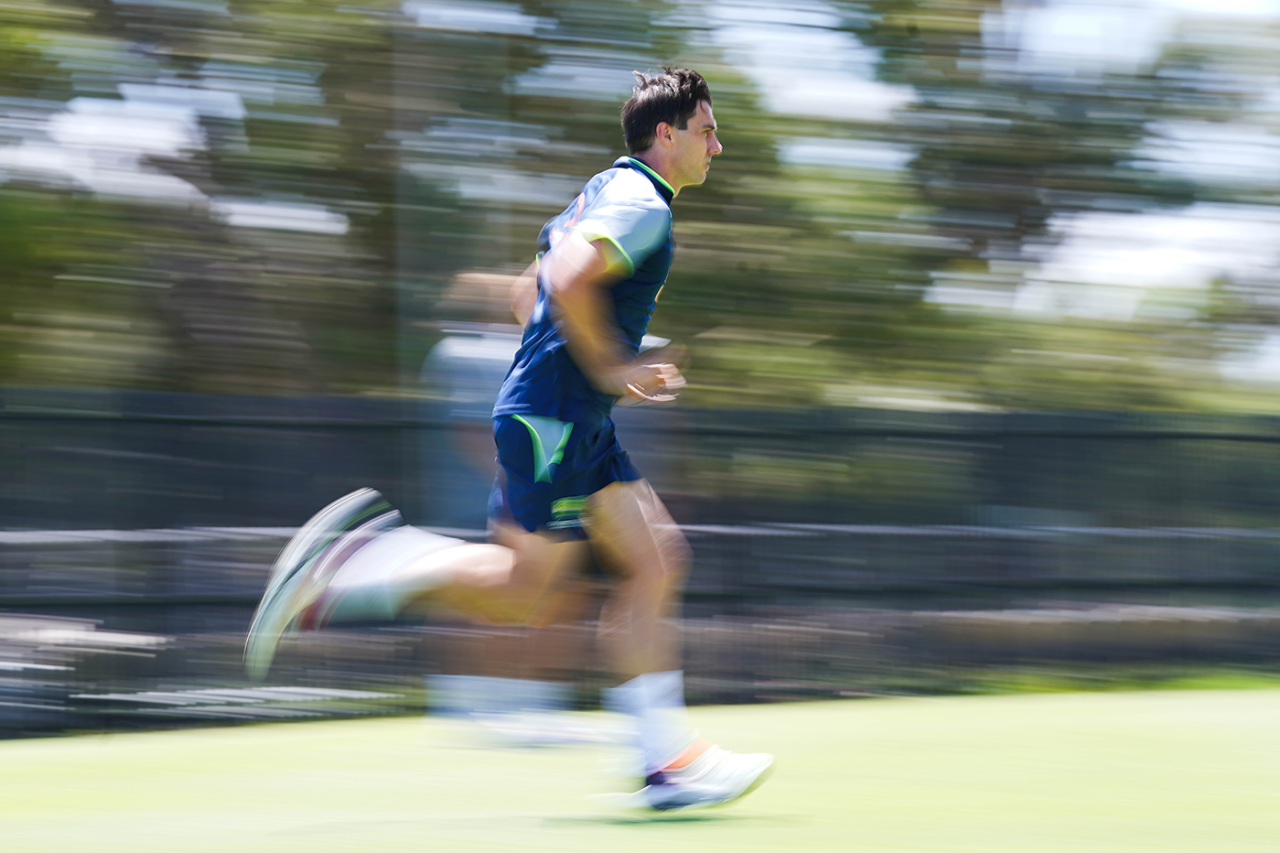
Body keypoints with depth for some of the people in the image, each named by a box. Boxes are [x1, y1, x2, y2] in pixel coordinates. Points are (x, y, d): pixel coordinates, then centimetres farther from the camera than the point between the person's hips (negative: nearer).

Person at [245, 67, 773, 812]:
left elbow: (528, 291, 26)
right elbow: (569, 280, -28)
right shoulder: (641, 205, -12)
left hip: (581, 426, 10)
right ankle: (357, 562, -4)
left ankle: (670, 759, 1)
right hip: (552, 419, -10)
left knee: (656, 560, 4)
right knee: (531, 594, -8)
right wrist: (609, 367, -18)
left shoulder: (605, 195, 20)